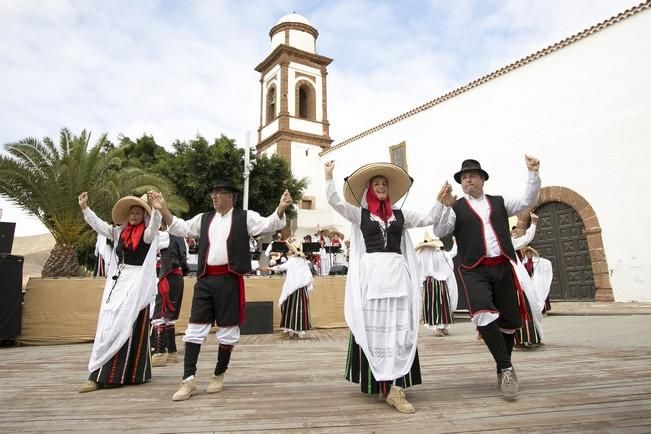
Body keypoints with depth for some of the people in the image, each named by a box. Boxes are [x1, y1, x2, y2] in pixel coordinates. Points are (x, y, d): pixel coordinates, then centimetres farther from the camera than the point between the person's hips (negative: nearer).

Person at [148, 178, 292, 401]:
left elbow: (268, 225, -9)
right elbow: (179, 228, 15)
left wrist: (281, 208, -27)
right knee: (195, 327, 4)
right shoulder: (203, 218, 15)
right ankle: (189, 380, 12)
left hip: (229, 279, -4)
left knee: (227, 329, 7)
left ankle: (219, 375, 25)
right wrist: (163, 209, 2)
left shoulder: (244, 217, 2)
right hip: (205, 279, 4)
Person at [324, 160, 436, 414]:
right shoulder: (359, 214, 8)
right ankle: (381, 384, 13)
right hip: (371, 274, -2)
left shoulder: (400, 215, 15)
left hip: (397, 274, 2)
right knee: (373, 328, 1)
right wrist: (329, 175, -4)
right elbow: (334, 201, 0)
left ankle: (396, 387, -3)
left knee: (400, 329, -4)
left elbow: (429, 219, 14)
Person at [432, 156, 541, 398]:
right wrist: (443, 205, -20)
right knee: (484, 315, -24)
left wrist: (533, 173, 2)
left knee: (510, 320, 7)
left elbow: (527, 201, 10)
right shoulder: (455, 208, 6)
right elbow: (439, 232, -6)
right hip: (474, 270, -3)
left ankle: (502, 368, 28)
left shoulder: (499, 202, 17)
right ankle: (507, 369, -10)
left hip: (503, 267, 4)